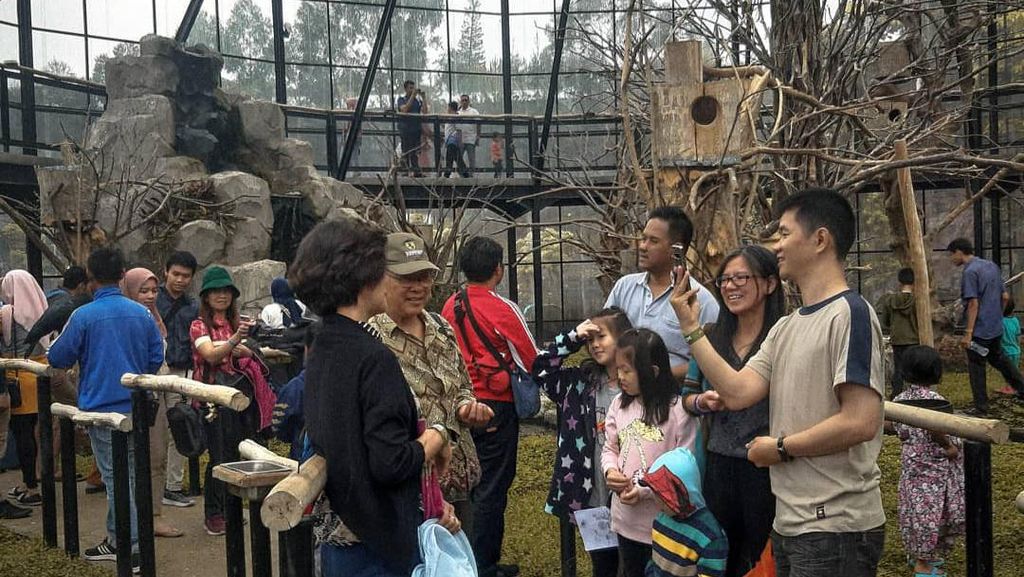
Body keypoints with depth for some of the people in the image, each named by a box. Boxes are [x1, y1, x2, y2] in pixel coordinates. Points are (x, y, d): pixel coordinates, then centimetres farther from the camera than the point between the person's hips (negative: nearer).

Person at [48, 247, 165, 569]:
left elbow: (58, 358, -5)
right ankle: (117, 538, 26)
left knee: (116, 476, 0)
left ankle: (130, 547, -1)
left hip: (101, 407, -5)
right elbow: (156, 358, 6)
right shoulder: (142, 314, 1)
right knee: (126, 474, 16)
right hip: (135, 406, 5)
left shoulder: (84, 316, -12)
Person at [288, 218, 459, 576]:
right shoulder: (373, 358, -19)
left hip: (337, 539, 9)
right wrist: (437, 436, -6)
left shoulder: (320, 352, 8)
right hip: (382, 546, -9)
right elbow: (391, 462, -24)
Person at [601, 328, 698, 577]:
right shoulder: (619, 404, 0)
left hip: (663, 521, -5)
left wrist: (646, 490, -20)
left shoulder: (678, 410, -18)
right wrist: (610, 471, -10)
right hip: (625, 518, 6)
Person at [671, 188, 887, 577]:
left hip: (836, 527, -8)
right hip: (788, 523, 8)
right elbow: (737, 393, 2)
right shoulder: (785, 328, 14)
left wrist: (780, 447, -12)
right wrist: (691, 328, 1)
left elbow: (861, 422, -23)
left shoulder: (849, 314, -14)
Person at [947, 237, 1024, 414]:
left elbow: (973, 304, -21)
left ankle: (981, 407, 6)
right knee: (998, 359, 25)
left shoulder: (970, 272, -17)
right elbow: (1005, 296, 13)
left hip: (980, 330, -8)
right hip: (996, 328, 8)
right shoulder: (992, 266, 9)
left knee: (976, 368, 2)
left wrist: (968, 333, -21)